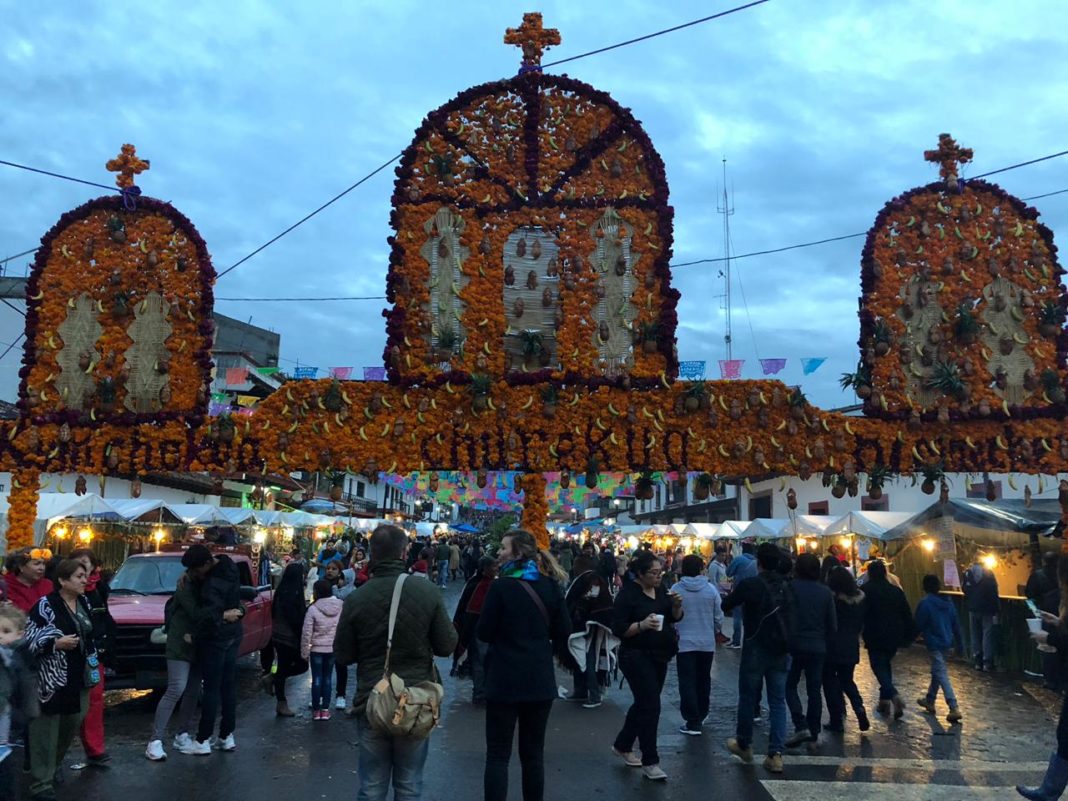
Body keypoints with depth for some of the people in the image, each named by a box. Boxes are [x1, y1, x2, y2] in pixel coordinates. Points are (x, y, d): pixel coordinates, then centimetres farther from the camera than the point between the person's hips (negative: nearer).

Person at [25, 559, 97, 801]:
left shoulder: (83, 602, 8)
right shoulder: (45, 605, -14)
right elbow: (28, 639, -14)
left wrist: (93, 660, 20)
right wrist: (56, 643, -23)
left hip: (78, 678, 7)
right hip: (51, 679, -7)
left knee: (71, 725, 16)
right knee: (46, 731, -3)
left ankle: (53, 768, 36)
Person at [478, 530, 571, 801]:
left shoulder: (501, 587, -13)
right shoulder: (551, 586, 0)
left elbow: (483, 633, -9)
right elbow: (563, 633, 4)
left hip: (505, 680, -4)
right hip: (540, 679, 4)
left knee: (498, 755, 5)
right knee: (533, 753, 15)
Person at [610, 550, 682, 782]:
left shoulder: (660, 590, 6)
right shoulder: (628, 593, -15)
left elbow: (675, 618, 10)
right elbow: (618, 628, -17)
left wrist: (677, 605, -10)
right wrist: (641, 625, -31)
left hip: (659, 656, 8)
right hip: (637, 656, -8)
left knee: (644, 703, 16)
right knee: (651, 706, -10)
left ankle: (622, 745, 33)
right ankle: (650, 762, 0)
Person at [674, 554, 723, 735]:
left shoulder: (676, 589, -11)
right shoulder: (711, 589, -5)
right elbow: (719, 617, 1)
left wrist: (674, 633, 13)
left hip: (685, 642, -3)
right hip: (707, 642, 3)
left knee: (687, 683, 2)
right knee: (703, 680, 18)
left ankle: (693, 722, -1)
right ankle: (701, 715, 32)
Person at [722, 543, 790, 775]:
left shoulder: (749, 584, -13)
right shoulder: (787, 586, 1)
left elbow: (726, 606, -2)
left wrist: (736, 590, 16)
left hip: (755, 649, -3)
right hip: (782, 651, 4)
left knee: (748, 697, 12)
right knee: (778, 701, 7)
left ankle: (744, 745, 27)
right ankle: (776, 754, 2)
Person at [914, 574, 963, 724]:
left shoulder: (924, 603, -14)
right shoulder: (948, 602, 5)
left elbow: (919, 625, -11)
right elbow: (956, 624, 8)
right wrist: (959, 643, 16)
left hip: (934, 643, -7)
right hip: (947, 642, 7)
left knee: (941, 675, -6)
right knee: (937, 671, 21)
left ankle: (954, 708, -15)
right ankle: (929, 700, 34)